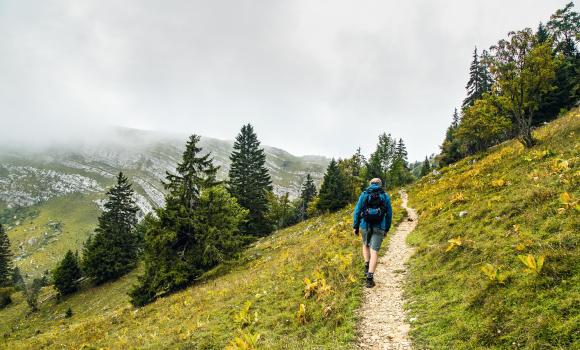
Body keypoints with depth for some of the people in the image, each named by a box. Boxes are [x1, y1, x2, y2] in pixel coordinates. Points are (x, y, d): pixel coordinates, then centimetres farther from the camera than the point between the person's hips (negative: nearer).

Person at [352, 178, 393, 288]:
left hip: (365, 225, 1)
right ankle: (370, 277, -12)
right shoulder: (385, 196, 6)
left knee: (366, 245, 28)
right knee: (374, 252, -2)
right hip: (379, 227, -1)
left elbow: (357, 210, 0)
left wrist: (355, 226, 6)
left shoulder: (364, 194, 5)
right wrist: (387, 229, 16)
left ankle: (367, 266, 15)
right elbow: (389, 214, 7)